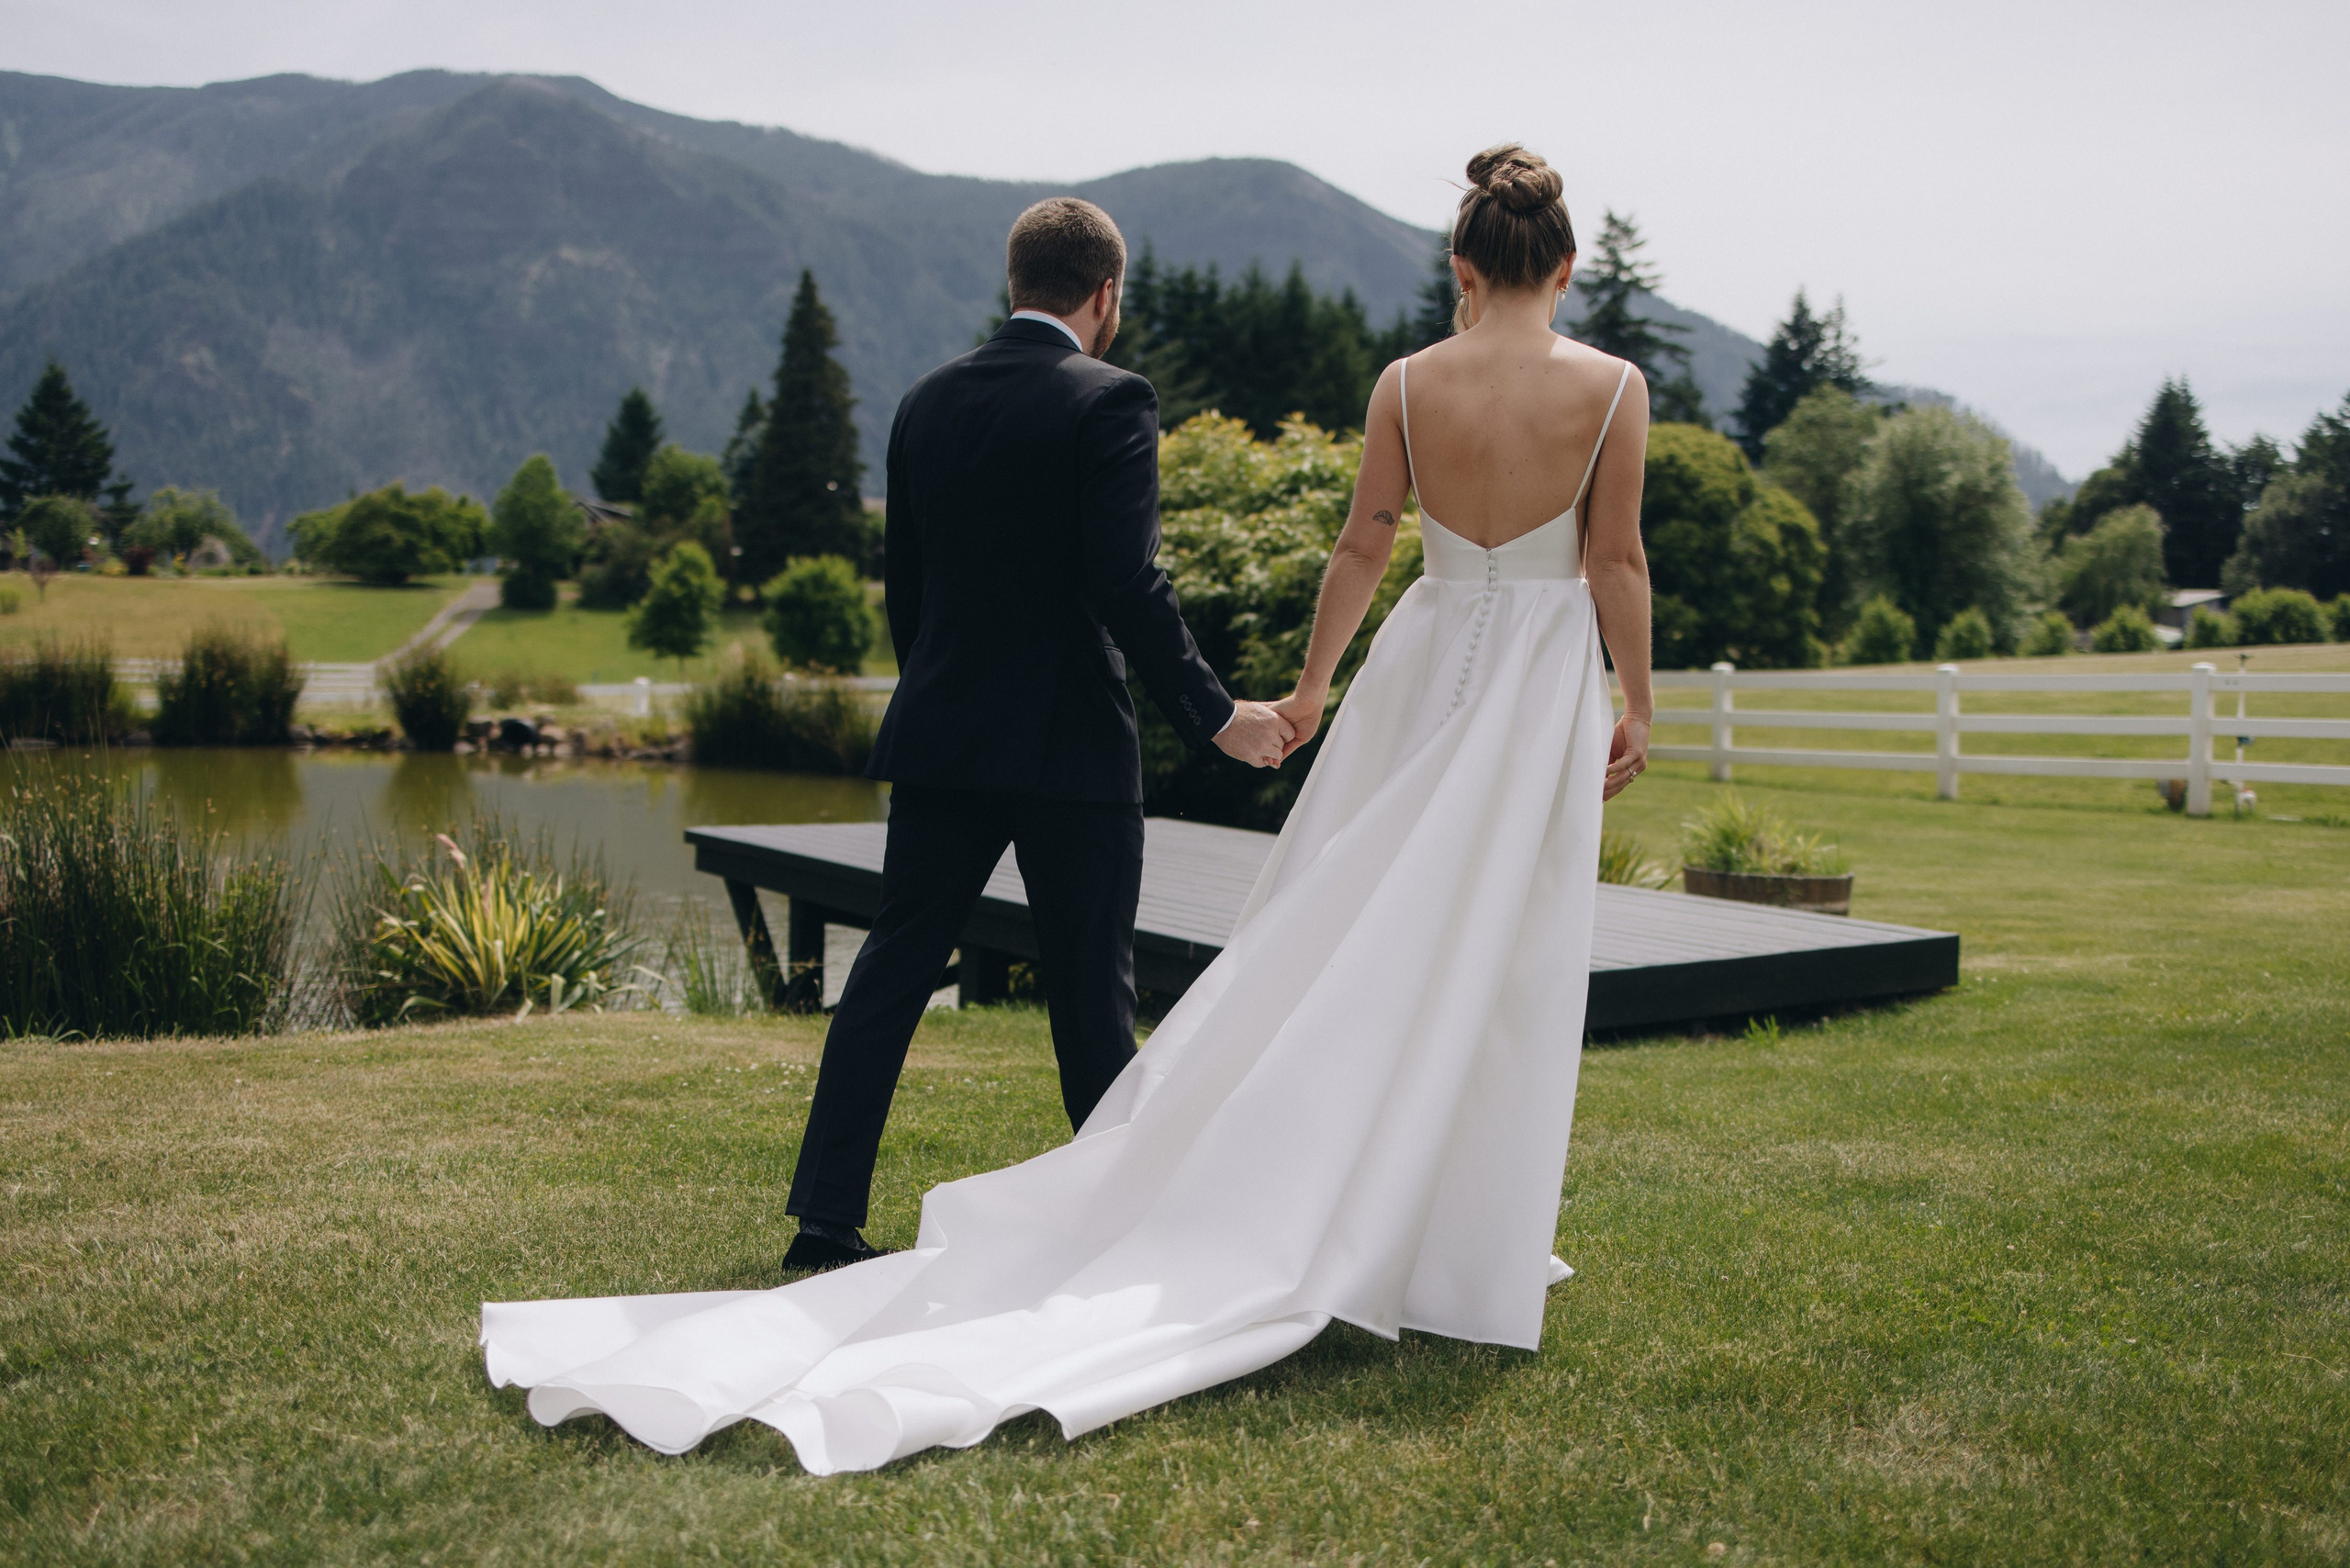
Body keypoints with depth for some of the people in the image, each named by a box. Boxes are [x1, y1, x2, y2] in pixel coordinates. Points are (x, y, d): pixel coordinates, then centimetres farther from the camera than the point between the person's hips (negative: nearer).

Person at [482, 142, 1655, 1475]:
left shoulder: (1407, 382, 2)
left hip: (1422, 668, 2)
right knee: (1505, 961, 4)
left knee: (1349, 944, 9)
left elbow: (1365, 544, 7)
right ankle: (1475, 1246, 13)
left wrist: (1315, 683, 16)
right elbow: (1616, 562, -6)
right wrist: (1637, 709, 3)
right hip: (1546, 679, -2)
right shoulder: (1613, 387, -5)